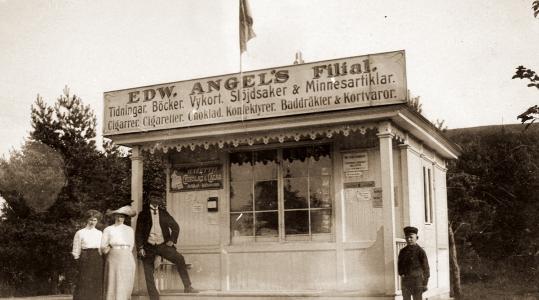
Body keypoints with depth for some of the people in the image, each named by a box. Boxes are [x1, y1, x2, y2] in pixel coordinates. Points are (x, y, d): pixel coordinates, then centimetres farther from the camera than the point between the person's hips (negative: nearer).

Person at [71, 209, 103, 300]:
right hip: (85, 261, -3)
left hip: (98, 261, 3)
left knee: (97, 286, 1)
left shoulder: (100, 233, 14)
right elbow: (76, 251, 2)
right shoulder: (80, 233, 4)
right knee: (84, 286, -7)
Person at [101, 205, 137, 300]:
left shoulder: (130, 230, 8)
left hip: (127, 261, 1)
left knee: (125, 289, -3)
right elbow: (103, 250, 3)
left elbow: (130, 248, 7)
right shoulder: (108, 230, 4)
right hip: (113, 261, -1)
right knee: (112, 288, -4)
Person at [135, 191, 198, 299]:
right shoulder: (143, 214, 4)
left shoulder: (163, 213, 10)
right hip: (149, 246, -1)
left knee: (179, 259, -17)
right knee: (148, 274, -3)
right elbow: (138, 232, 2)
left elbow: (175, 226, 17)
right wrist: (140, 247, -8)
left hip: (163, 245, 1)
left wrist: (172, 240, 3)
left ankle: (187, 287, -11)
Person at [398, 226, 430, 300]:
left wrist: (425, 283, -5)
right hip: (405, 282, 5)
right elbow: (400, 265, 17)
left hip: (417, 282, -4)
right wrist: (401, 274, -4)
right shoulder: (402, 251, 9)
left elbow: (425, 267, -4)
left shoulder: (420, 251, -5)